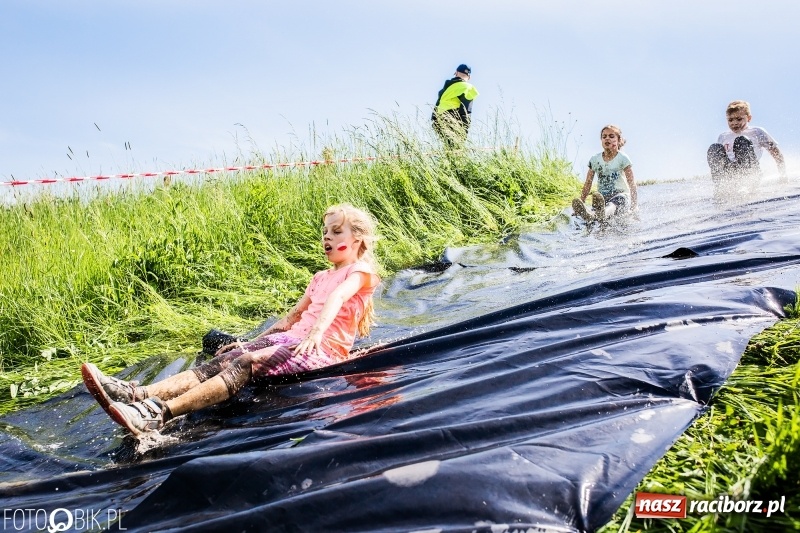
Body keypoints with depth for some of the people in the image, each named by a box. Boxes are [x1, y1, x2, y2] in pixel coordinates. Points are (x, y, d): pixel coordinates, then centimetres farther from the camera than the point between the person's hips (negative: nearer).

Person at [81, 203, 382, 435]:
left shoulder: (360, 272, 3)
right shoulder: (320, 278, 29)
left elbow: (336, 299, -19)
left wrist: (316, 332, -39)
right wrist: (250, 342, 20)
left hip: (323, 348, -7)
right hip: (292, 338, 8)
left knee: (244, 364, -32)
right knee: (220, 362, -18)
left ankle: (159, 415, -50)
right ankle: (137, 394, -37)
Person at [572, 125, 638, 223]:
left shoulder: (622, 158, 2)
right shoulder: (595, 160, 11)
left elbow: (631, 183, -4)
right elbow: (588, 183, 14)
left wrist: (634, 205, -12)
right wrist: (581, 203, 7)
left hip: (621, 195, -5)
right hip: (602, 197, 5)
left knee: (612, 204, -41)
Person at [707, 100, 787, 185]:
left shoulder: (757, 132, 11)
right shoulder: (723, 137, 20)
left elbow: (776, 153, 11)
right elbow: (717, 159, 25)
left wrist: (783, 176, 3)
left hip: (751, 173, -3)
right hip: (728, 176, 3)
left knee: (742, 141, -26)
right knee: (714, 148, -20)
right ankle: (720, 185, -30)